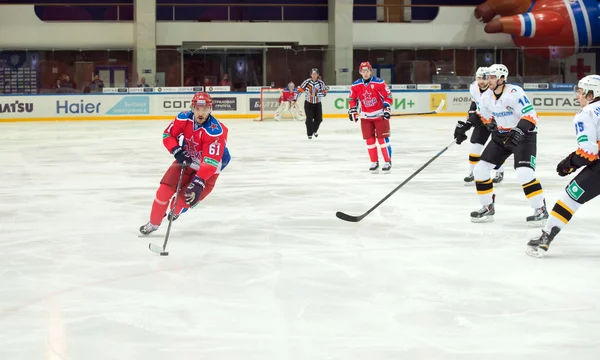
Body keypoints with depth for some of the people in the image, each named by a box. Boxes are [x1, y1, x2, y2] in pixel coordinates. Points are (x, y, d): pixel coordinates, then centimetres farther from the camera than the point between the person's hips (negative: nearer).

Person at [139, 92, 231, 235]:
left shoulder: (216, 131, -32)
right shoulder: (184, 118, -18)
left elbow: (211, 161, -36)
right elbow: (168, 135, -3)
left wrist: (198, 182, -42)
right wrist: (177, 151, -20)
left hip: (209, 166, -4)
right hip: (187, 159, 4)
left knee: (189, 195, -16)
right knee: (165, 189, -8)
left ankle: (175, 211, 23)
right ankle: (153, 223, 13)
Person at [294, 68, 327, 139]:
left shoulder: (321, 83, -9)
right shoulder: (307, 82, -12)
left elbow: (324, 93, -13)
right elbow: (300, 90, -9)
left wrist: (315, 94, -26)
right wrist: (294, 100, -11)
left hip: (317, 104, 2)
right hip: (308, 104, -2)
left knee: (319, 119, 2)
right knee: (309, 119, -10)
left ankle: (315, 130, 32)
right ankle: (309, 134, 7)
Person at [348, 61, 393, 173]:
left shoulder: (379, 83, -13)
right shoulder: (355, 85, -1)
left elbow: (388, 96, -9)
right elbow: (352, 99, 10)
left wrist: (387, 109, -16)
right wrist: (352, 111, 1)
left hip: (380, 115, -4)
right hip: (366, 117, 4)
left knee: (383, 138, -6)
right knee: (370, 140, 4)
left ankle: (388, 162, 1)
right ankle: (374, 163, 14)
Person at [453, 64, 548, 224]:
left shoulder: (515, 93, -25)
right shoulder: (486, 97, -2)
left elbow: (530, 116, -27)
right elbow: (482, 116, 15)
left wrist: (518, 131, -41)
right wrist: (464, 126, 5)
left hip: (524, 135, -7)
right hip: (501, 136, 8)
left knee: (524, 172, -24)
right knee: (480, 169, 2)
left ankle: (541, 210, -11)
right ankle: (488, 208, 17)